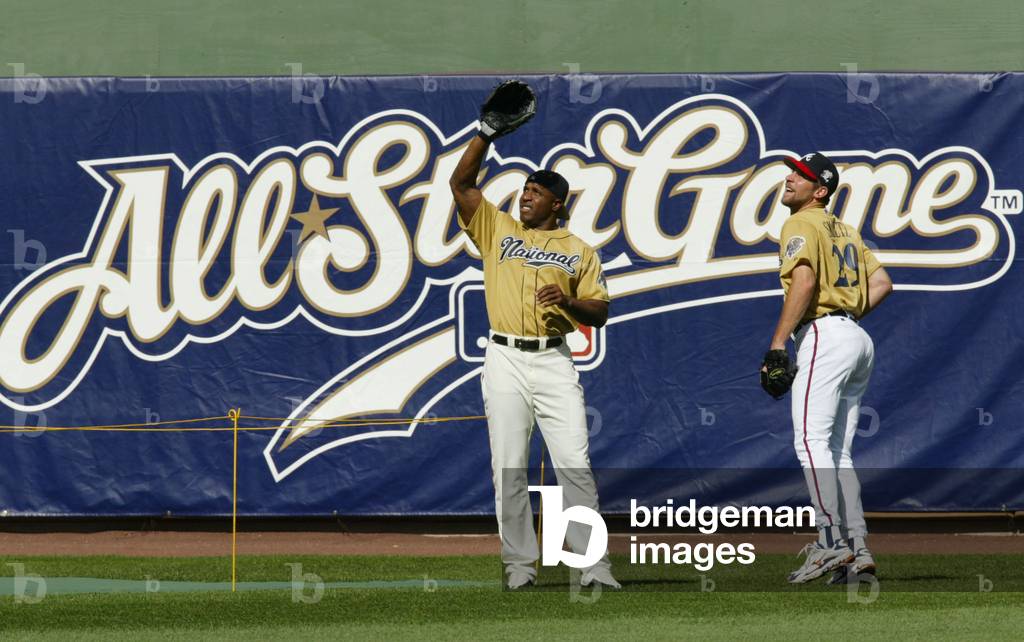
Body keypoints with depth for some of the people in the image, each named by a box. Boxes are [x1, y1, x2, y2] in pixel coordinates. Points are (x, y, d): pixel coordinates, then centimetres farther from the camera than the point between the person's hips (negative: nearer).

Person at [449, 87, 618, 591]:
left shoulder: (578, 251, 11)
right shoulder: (497, 229, 13)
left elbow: (600, 312, 7)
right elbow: (461, 182, 4)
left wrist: (568, 301, -12)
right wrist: (487, 133, -4)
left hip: (554, 361, -1)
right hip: (504, 360, 1)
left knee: (575, 464, -9)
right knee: (509, 469, -1)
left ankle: (593, 564, -11)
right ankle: (520, 564, 4)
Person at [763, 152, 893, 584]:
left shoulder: (802, 225, -3)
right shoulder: (845, 230, 24)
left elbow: (804, 281, -18)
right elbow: (882, 283, 19)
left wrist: (778, 342, -19)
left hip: (823, 335, -9)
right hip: (859, 340, 9)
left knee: (811, 440, -15)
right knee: (837, 451, 10)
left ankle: (831, 541, -25)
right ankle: (857, 549, 4)